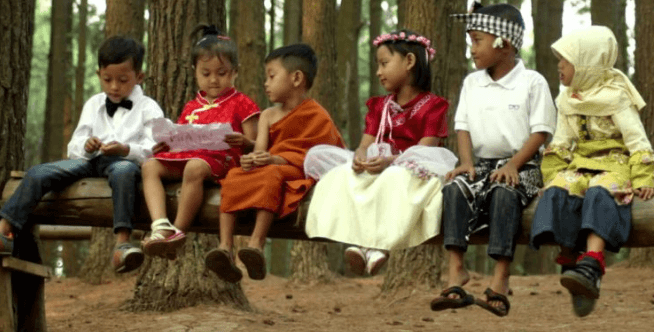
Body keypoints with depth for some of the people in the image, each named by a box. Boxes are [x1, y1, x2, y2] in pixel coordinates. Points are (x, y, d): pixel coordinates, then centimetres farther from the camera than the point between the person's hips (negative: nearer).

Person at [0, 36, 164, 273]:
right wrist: (85, 147, -7)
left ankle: (122, 243, -55)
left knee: (123, 171, -44)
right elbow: (74, 147, 18)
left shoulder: (148, 108, 9)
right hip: (91, 160, 5)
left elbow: (154, 150, -4)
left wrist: (125, 149, -23)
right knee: (38, 173, -18)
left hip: (125, 160, -5)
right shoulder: (93, 105, 23)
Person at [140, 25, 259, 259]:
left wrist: (244, 142, -19)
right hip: (184, 156, 6)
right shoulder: (192, 107, 27)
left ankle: (179, 232, -36)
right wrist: (166, 144, 3)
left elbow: (253, 147, 4)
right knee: (150, 165, -19)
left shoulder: (240, 104, 10)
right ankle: (161, 226, -39)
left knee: (195, 167, -39)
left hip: (221, 159, -6)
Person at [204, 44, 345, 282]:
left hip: (297, 172, -6)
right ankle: (225, 246, -33)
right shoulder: (268, 116, 14)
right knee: (232, 177, -20)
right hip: (262, 169, 6)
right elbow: (260, 150, 0)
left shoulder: (317, 116, -5)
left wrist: (275, 160, -29)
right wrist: (251, 159, -26)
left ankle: (257, 244, -48)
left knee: (271, 176, -36)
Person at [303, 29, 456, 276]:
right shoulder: (380, 106, 24)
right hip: (371, 169, 5)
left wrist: (390, 161, -28)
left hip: (404, 169, -5)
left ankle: (379, 246, -50)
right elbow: (366, 143, 11)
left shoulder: (432, 106, 3)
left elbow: (425, 148, -11)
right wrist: (360, 156, -16)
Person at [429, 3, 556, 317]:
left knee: (504, 194, -35)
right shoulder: (472, 83, 14)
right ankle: (456, 270, -33)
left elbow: (540, 131, -6)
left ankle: (500, 278, -39)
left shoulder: (532, 82, -1)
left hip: (520, 165, -4)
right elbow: (463, 126, 10)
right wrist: (467, 162, -9)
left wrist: (513, 164, -19)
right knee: (454, 189, -26)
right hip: (481, 163, 5)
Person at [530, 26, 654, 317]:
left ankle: (591, 267, -54)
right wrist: (553, 173, 1)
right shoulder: (567, 101, 17)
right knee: (559, 192, -28)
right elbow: (560, 144, 17)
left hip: (614, 163, -5)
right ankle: (571, 260, -35)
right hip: (579, 164, 5)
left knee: (599, 194, -37)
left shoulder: (616, 97, -1)